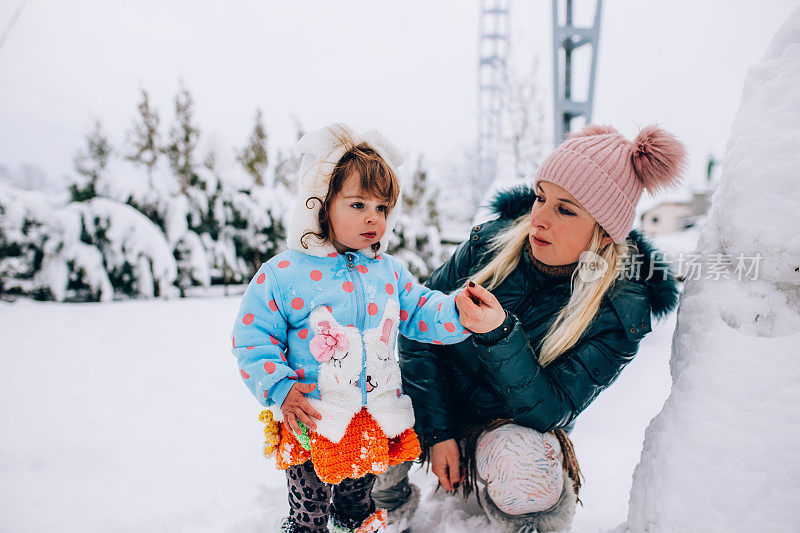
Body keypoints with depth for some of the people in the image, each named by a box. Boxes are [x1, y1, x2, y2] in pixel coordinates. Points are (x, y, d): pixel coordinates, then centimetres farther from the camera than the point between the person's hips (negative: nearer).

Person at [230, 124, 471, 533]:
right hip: (311, 424, -4)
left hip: (376, 422, 5)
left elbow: (421, 313, 1)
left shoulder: (389, 272, 1)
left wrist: (458, 312, -18)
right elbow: (252, 340, -9)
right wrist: (279, 389, -18)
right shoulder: (282, 274, -14)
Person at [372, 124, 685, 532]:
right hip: (440, 402, 4)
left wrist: (500, 334, -40)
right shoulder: (496, 239, -13)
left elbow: (548, 410, -23)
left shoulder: (620, 310, -17)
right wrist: (437, 430, -15)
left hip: (515, 426, -3)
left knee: (529, 481, -35)